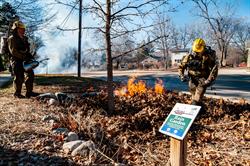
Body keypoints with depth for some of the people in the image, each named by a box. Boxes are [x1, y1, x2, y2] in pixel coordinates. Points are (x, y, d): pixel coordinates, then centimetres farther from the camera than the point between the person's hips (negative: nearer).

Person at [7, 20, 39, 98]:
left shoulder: (24, 38, 15)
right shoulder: (12, 39, -10)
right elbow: (13, 51, -19)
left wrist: (30, 56, 5)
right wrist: (23, 57, -24)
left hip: (24, 60, 8)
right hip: (16, 61, -8)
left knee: (30, 74, 7)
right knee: (19, 77, -5)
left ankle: (29, 92, 15)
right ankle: (17, 93, 10)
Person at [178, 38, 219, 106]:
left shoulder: (208, 57, -18)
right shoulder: (189, 56, -9)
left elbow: (214, 69, -16)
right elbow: (181, 66, 3)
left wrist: (209, 80, -22)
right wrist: (181, 75, -11)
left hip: (203, 78, -4)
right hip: (193, 78, 4)